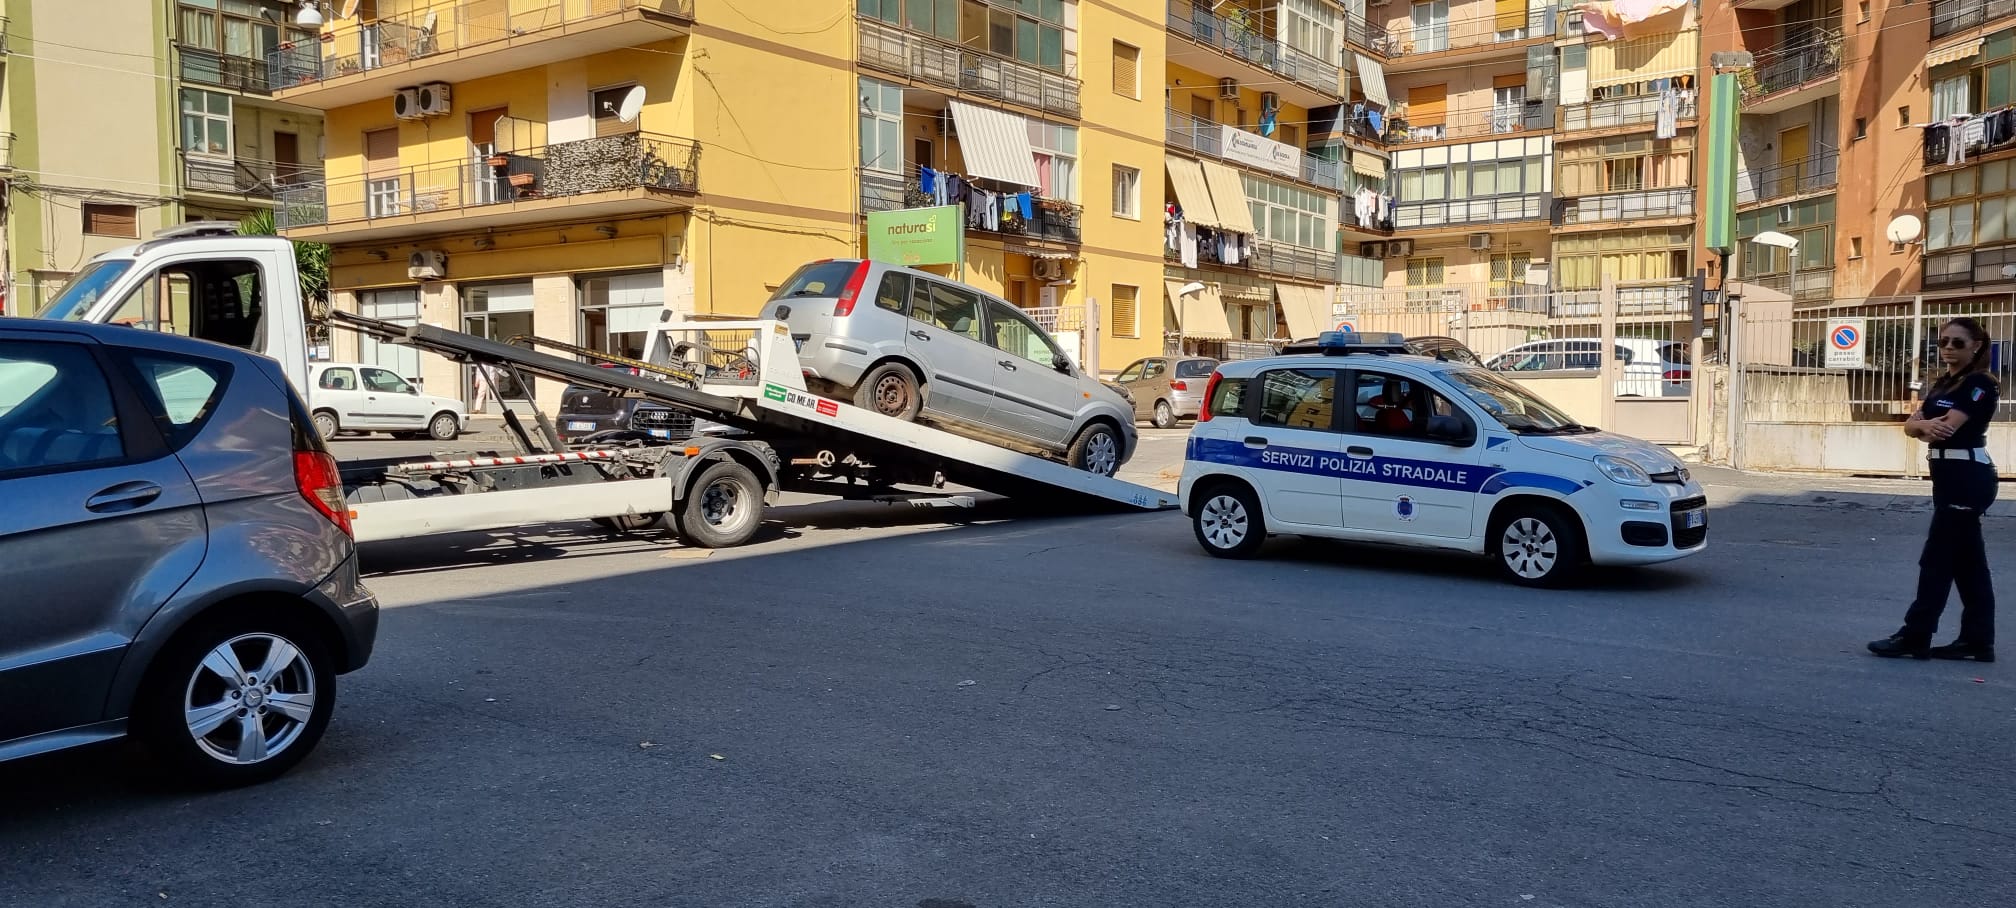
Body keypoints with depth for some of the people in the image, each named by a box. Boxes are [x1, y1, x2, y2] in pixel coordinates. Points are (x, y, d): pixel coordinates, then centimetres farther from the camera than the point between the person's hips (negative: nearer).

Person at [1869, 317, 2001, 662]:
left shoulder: (1981, 385, -12)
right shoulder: (1942, 385, 16)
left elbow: (1947, 428, -22)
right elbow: (1911, 424, 5)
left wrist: (1920, 426, -2)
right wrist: (1925, 425, -18)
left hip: (1967, 479, -9)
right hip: (1949, 478, 9)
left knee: (1937, 559, -7)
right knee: (1967, 562, 10)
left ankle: (1915, 637, -3)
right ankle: (1977, 640, 14)